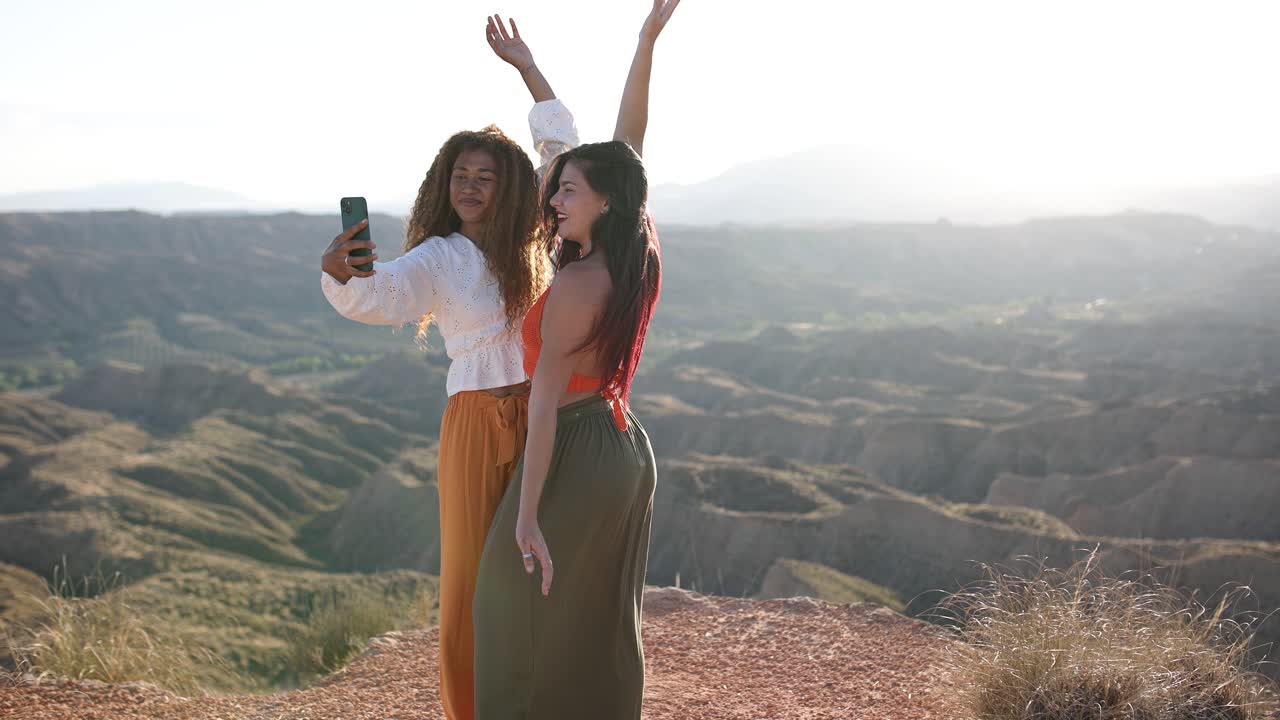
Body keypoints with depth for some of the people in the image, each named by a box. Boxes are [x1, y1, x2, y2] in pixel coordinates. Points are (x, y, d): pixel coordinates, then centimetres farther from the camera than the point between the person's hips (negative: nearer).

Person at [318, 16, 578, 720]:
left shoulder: (528, 239, 7)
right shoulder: (436, 258, -4)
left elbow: (563, 149, 12)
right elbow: (378, 298, -21)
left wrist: (526, 67, 13)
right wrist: (340, 273, -44)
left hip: (545, 417, 4)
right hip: (478, 420, -3)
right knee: (473, 573, 3)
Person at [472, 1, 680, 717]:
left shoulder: (574, 287, -20)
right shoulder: (640, 258, 0)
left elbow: (546, 400, -23)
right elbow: (629, 142, 7)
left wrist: (527, 515, -22)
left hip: (575, 454, -8)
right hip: (626, 448, 8)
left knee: (527, 613, 6)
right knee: (604, 623, 17)